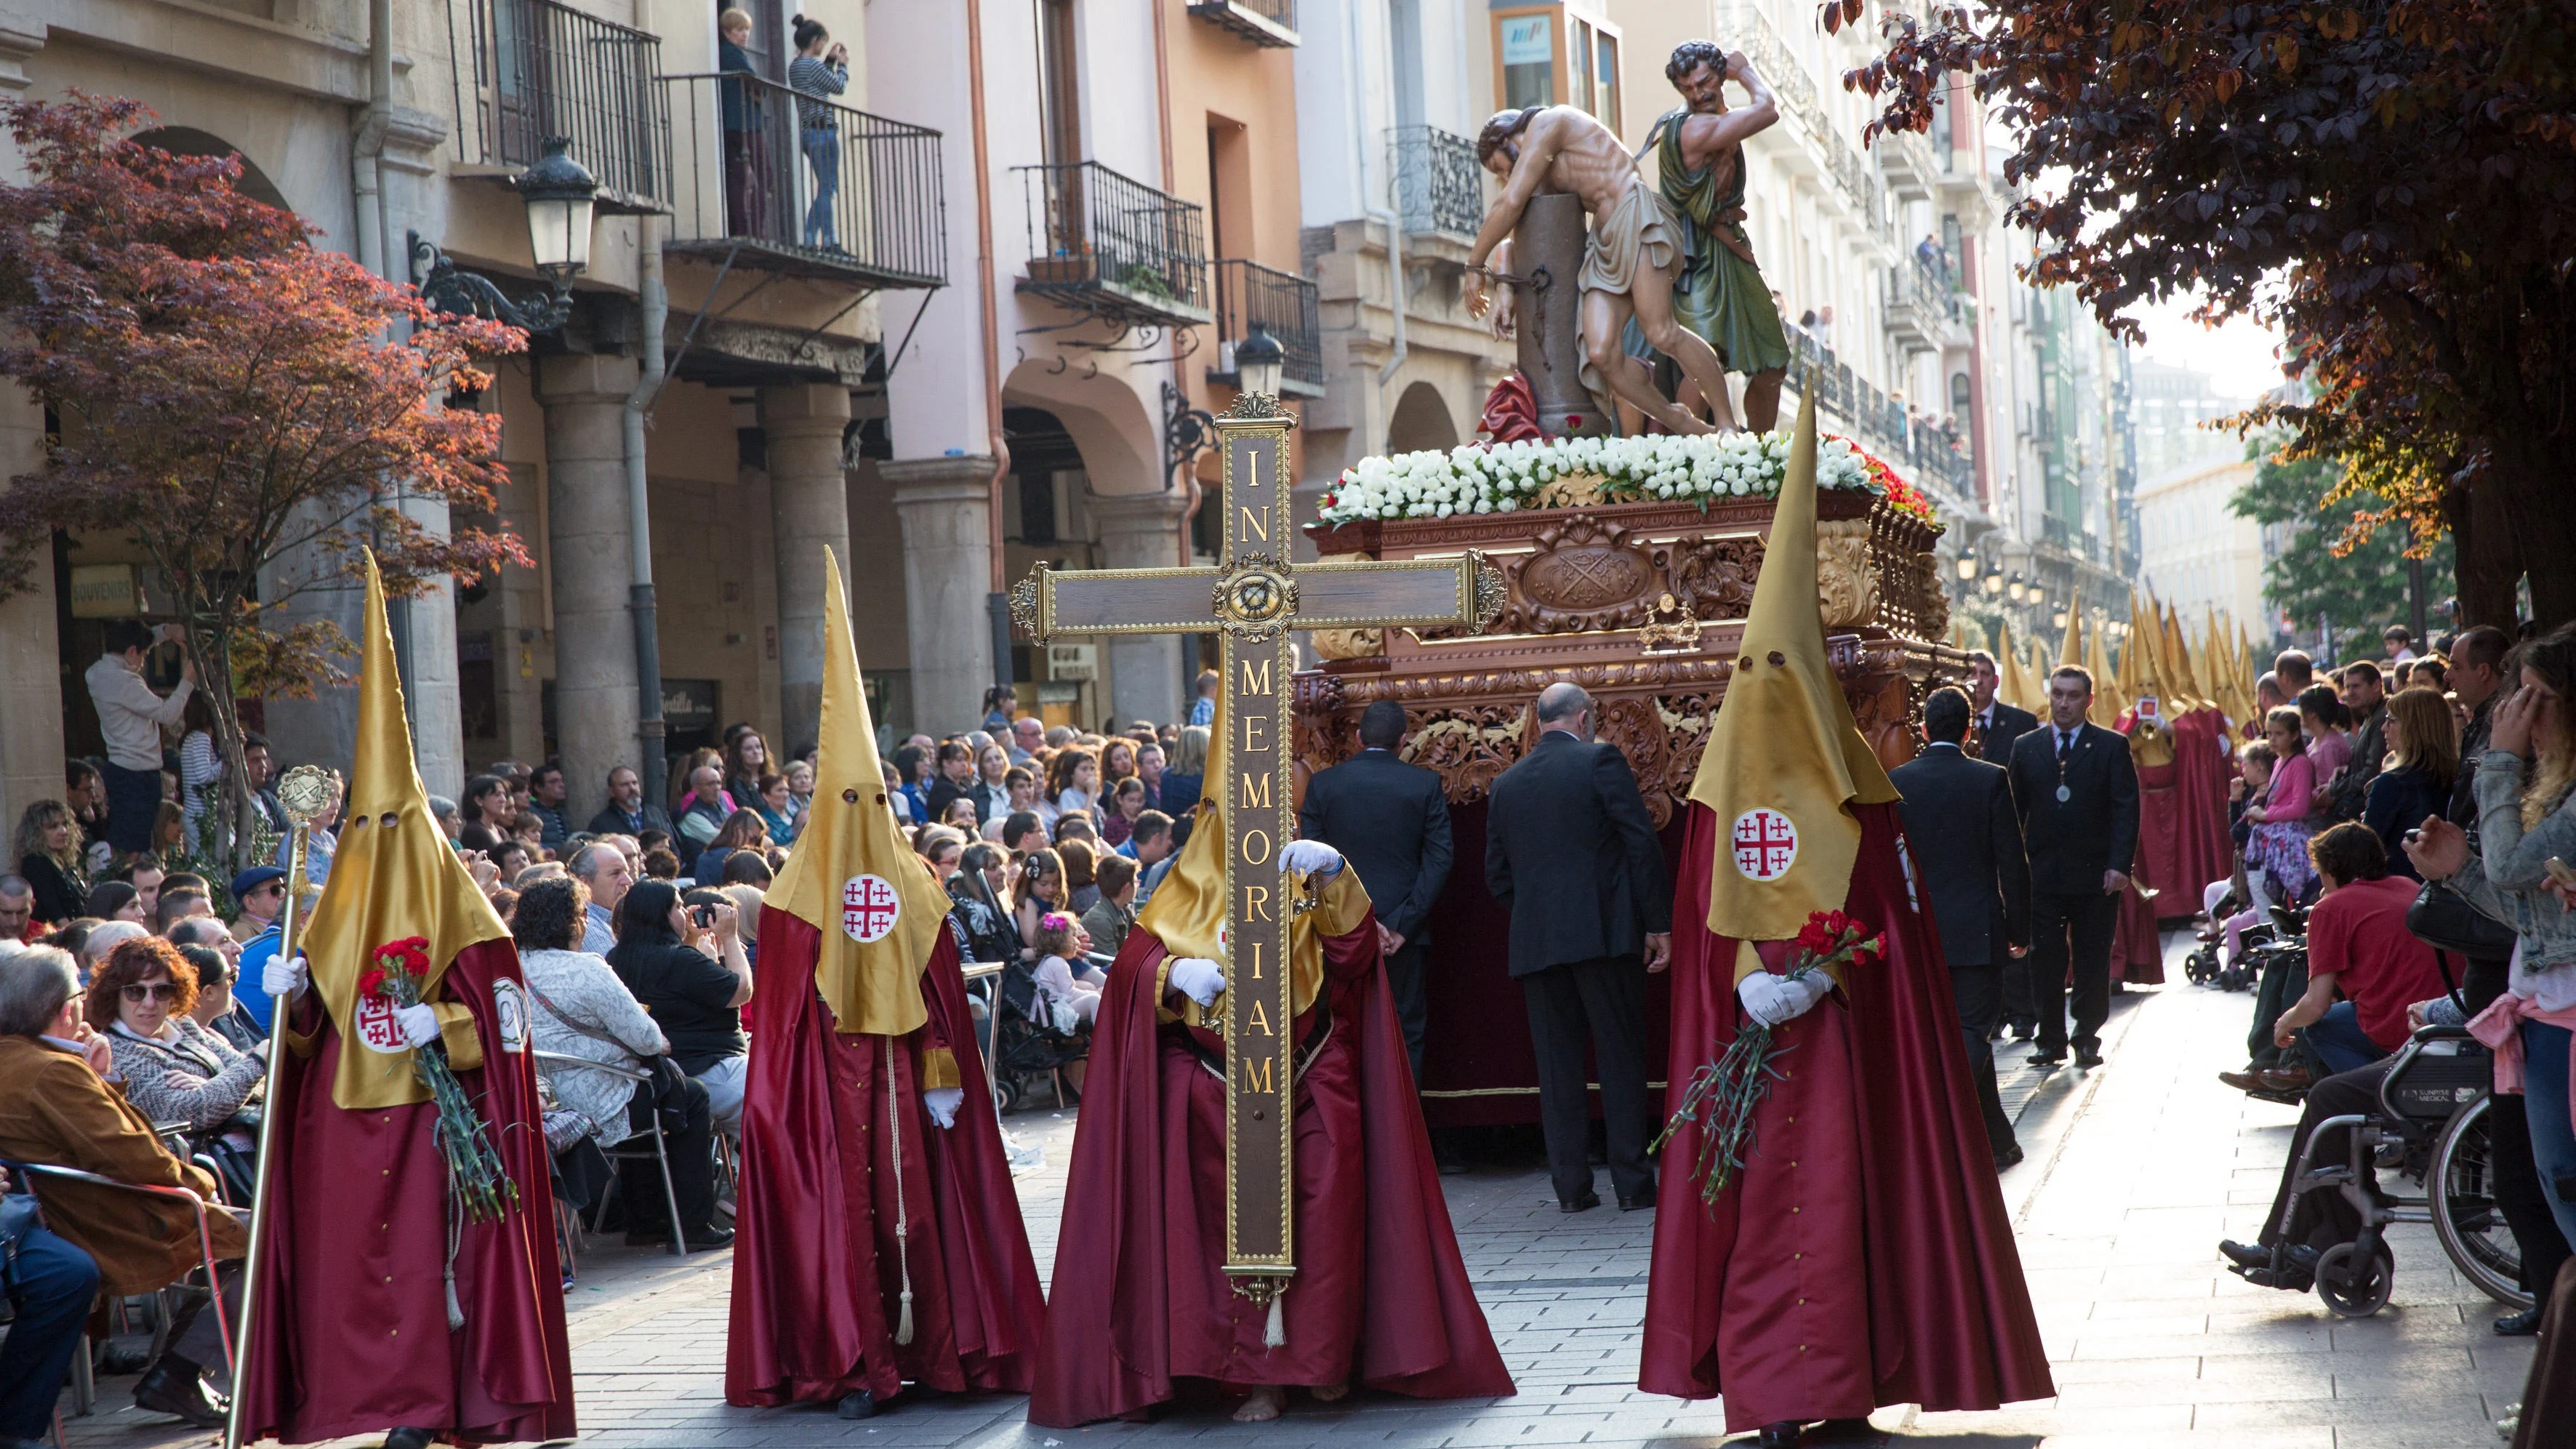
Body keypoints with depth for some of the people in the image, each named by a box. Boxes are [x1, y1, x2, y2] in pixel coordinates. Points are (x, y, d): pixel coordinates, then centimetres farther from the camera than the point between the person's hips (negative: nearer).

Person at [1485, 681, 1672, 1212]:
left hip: (1535, 943, 4)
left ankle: (1571, 1186, 6)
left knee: (1557, 1066, 6)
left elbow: (1497, 874, 14)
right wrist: (1659, 923, -3)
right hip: (1604, 933, -4)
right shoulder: (1601, 761, -2)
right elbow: (1642, 843, -7)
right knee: (1621, 1059, 2)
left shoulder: (1506, 784, 11)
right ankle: (1632, 1183, 2)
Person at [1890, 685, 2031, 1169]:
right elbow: (2013, 863, -6)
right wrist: (2020, 930, 2)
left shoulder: (1895, 781, -1)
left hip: (1918, 930, 3)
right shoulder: (1991, 780, -8)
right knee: (1972, 1035, 2)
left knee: (1973, 1035, 16)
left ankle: (1998, 1142, 24)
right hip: (1976, 930, -3)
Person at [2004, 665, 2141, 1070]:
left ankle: (2087, 1037, 16)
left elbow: (2126, 809, -3)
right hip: (2042, 872, 1)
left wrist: (2119, 865, -13)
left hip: (2095, 873, -1)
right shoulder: (2026, 747, 9)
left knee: (2092, 960, 5)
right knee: (2045, 959, 0)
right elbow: (2014, 811, 11)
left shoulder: (2112, 747, 2)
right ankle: (2051, 1039, 8)